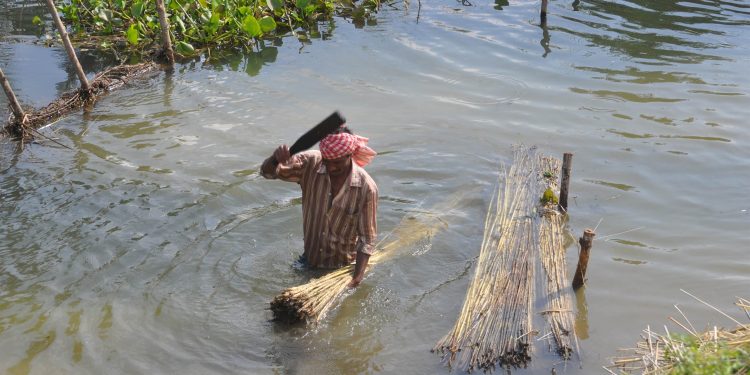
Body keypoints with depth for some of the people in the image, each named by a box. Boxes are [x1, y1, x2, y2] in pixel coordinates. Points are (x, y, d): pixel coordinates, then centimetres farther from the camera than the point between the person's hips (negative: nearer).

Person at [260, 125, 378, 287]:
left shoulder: (366, 187, -24)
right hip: (310, 260, 3)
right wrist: (276, 159, -40)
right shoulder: (310, 164, -16)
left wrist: (357, 278, -27)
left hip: (342, 266, -3)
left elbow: (367, 238, -18)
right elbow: (267, 172, -16)